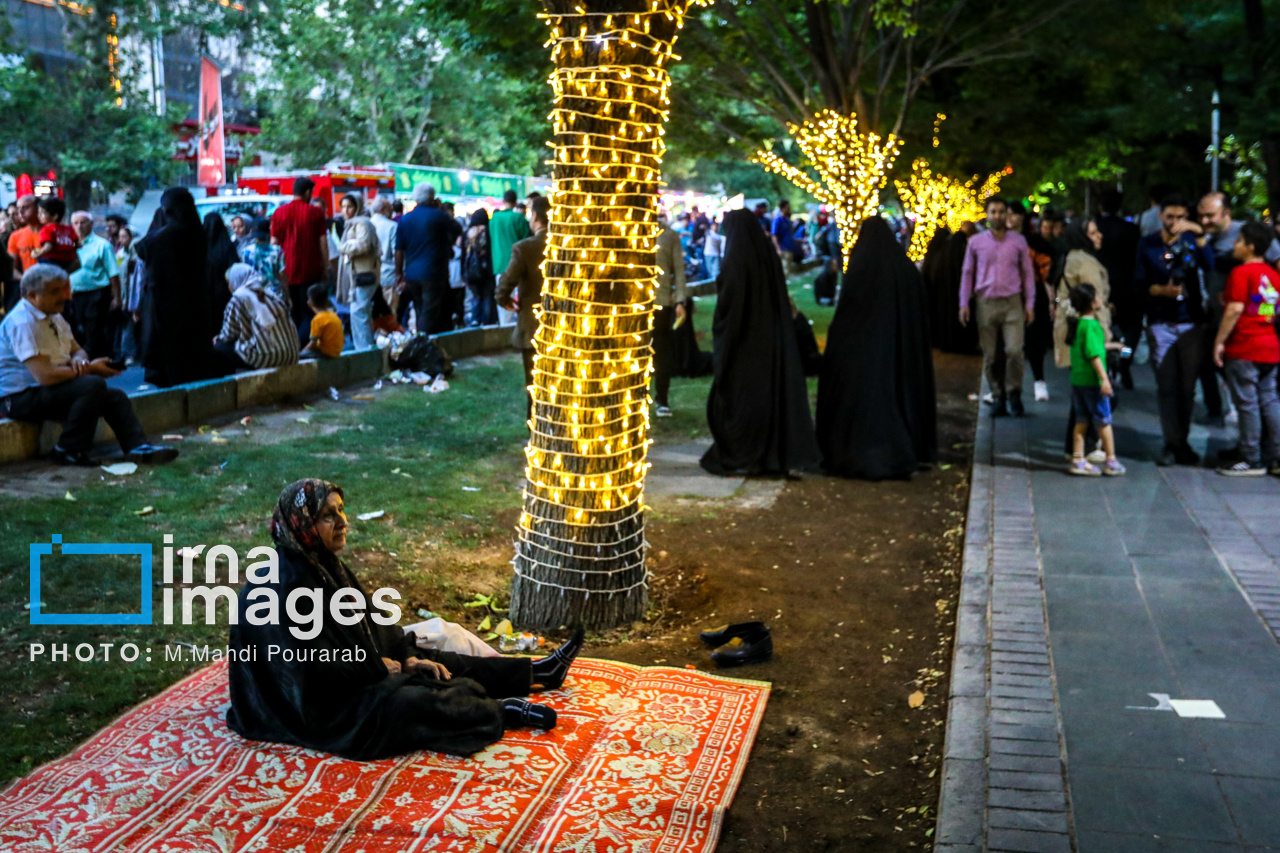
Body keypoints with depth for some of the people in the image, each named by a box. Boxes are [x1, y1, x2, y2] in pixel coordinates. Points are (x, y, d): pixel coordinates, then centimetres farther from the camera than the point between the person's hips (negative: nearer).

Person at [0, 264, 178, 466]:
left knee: (115, 397, 1)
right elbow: (45, 376, -28)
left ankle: (138, 448, -5)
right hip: (20, 399, -10)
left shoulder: (54, 316, 10)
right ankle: (68, 451, -20)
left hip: (47, 389, 10)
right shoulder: (23, 323, -21)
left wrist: (79, 360, -10)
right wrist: (90, 369, -17)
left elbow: (77, 350, 17)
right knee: (93, 385, -29)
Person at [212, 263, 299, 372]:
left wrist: (219, 338, 25)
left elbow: (230, 334, 2)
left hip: (265, 359, -7)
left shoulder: (239, 298, -2)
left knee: (219, 347, 11)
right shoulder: (269, 294, 18)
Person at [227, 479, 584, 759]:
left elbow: (369, 619, 9)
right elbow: (319, 665, -27)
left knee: (433, 665, 6)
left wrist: (406, 657, -2)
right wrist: (379, 667, -13)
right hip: (318, 709, -9)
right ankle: (503, 712, -7)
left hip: (355, 671, 10)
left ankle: (536, 672, 13)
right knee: (410, 703, -23)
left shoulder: (323, 564, 1)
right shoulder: (283, 586, -28)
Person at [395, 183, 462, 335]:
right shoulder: (438, 216, -8)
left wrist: (399, 274, 13)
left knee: (421, 315, 17)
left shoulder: (405, 219, 7)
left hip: (411, 275, 5)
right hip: (433, 274, -5)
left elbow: (399, 250, 6)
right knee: (429, 316, -4)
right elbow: (458, 229, 8)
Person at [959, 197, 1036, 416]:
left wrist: (1029, 304, 6)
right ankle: (998, 397, 13)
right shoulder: (976, 242, 7)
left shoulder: (1018, 241, 7)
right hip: (986, 303, 1)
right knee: (989, 355, 2)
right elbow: (967, 273, 11)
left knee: (1014, 350, -13)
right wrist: (964, 304, 4)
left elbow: (1027, 273, 11)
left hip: (1012, 302, -1)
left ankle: (1014, 393, 6)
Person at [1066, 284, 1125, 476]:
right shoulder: (1091, 325, -18)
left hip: (1077, 380, 8)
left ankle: (1078, 460, 12)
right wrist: (1104, 378, -23)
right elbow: (1094, 354, -23)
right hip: (1092, 381, -8)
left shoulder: (1077, 324, 9)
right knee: (1104, 421, 3)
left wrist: (1110, 345, 37)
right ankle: (1111, 461, 11)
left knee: (1081, 421, 12)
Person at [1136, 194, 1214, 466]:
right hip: (1160, 323, -1)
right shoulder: (1147, 244, 5)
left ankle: (1181, 442, 16)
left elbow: (1210, 265, -13)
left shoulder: (1192, 239, 4)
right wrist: (1161, 290, -16)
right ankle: (1172, 444, 3)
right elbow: (1139, 280, 1)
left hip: (1191, 323, 1)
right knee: (1166, 387, -2)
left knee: (1187, 387, 5)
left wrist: (1200, 235, -23)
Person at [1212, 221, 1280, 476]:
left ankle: (1252, 461, 0)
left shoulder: (1242, 273, -11)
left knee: (1247, 404, -3)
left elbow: (1235, 310, -17)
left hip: (1243, 349, -8)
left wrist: (1219, 341, -14)